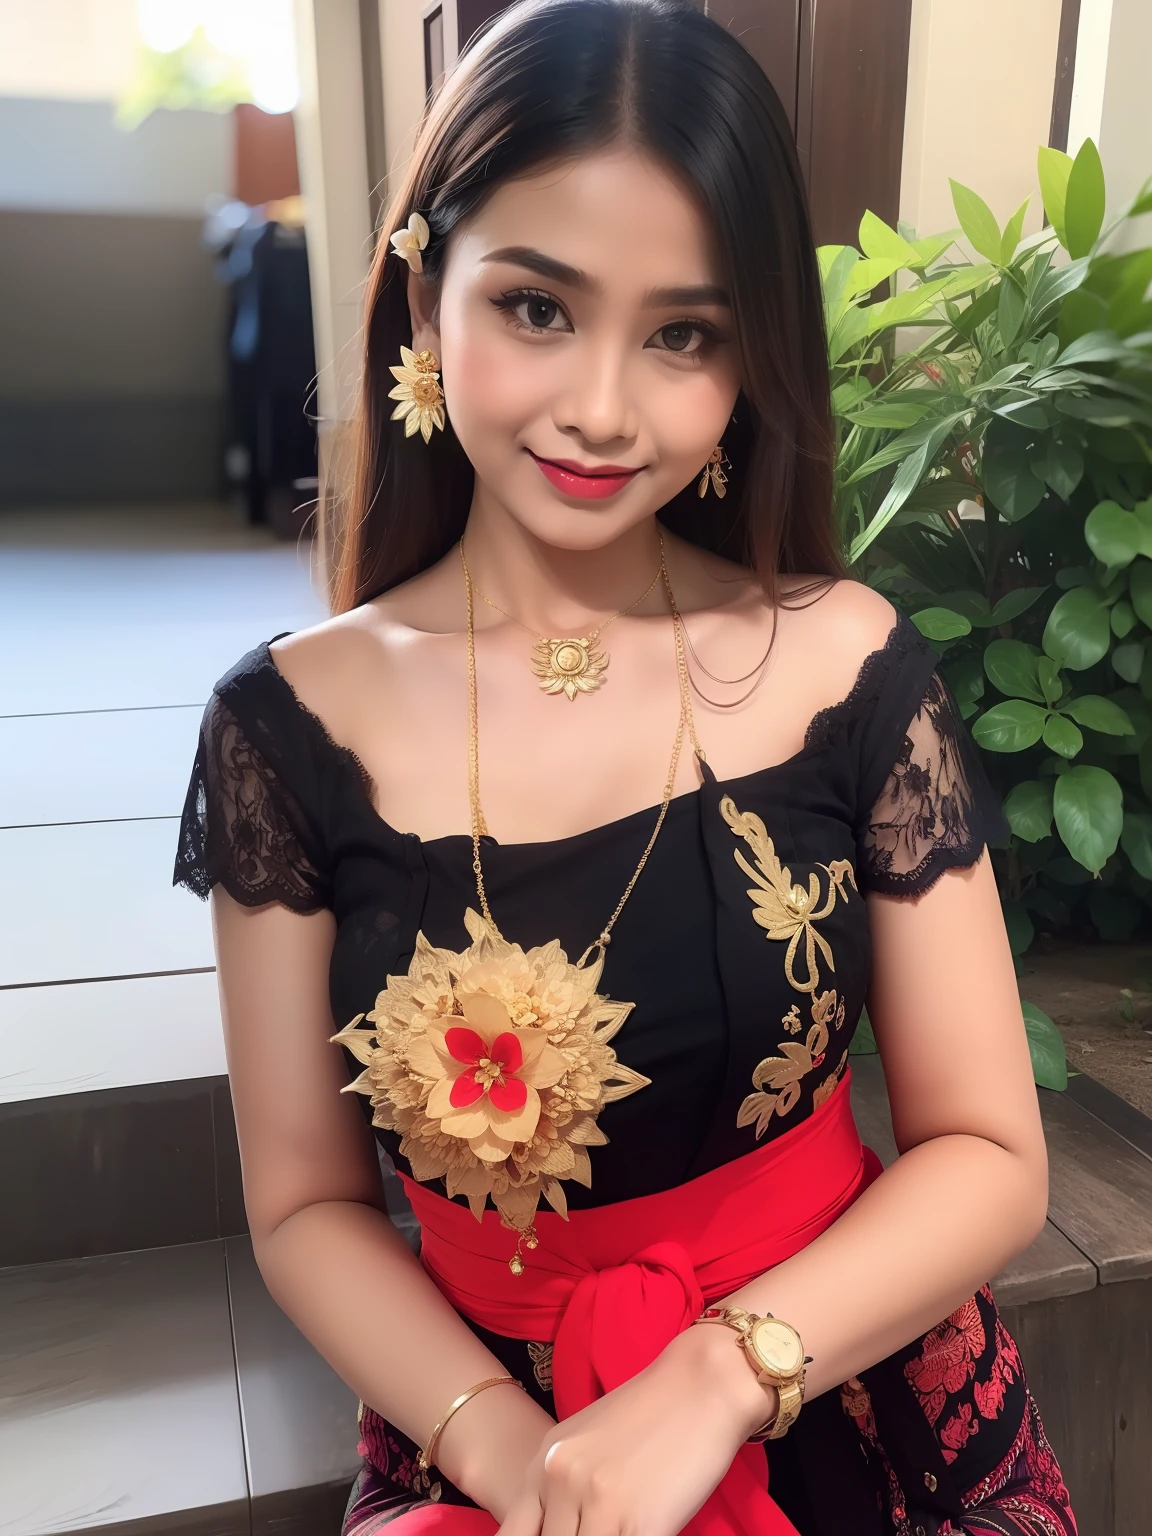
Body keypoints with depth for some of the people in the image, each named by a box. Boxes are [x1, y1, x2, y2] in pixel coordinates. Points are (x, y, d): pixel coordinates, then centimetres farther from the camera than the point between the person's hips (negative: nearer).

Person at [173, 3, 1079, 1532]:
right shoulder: (291, 725, -10)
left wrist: (718, 1376, -17)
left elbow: (991, 1158, -6)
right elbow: (306, 1205, -4)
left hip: (854, 1396, 1)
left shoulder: (851, 667, -11)